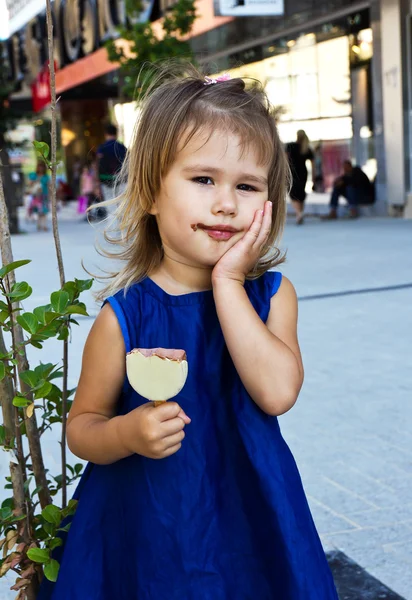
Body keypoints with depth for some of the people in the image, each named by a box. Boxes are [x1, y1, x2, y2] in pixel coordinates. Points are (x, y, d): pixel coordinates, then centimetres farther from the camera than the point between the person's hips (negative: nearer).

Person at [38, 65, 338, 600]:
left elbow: (278, 393, -23)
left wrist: (227, 283, -22)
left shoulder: (271, 294, -6)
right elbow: (82, 425, -4)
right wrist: (128, 434, -25)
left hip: (249, 524, 2)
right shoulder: (125, 314, -12)